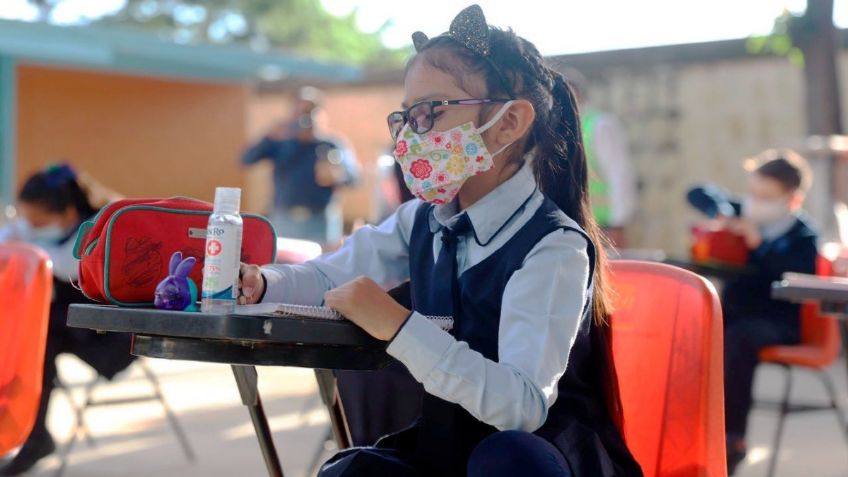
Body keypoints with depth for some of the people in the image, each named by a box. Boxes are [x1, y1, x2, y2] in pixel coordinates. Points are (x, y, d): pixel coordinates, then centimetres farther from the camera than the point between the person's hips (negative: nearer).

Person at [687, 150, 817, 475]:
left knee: (739, 337, -37)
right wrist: (721, 212, -7)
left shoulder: (802, 237, -5)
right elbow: (699, 194, 13)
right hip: (733, 312, 5)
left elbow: (799, 277, -24)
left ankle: (733, 437, -28)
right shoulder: (746, 215, 9)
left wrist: (760, 246, -26)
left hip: (778, 323, -5)